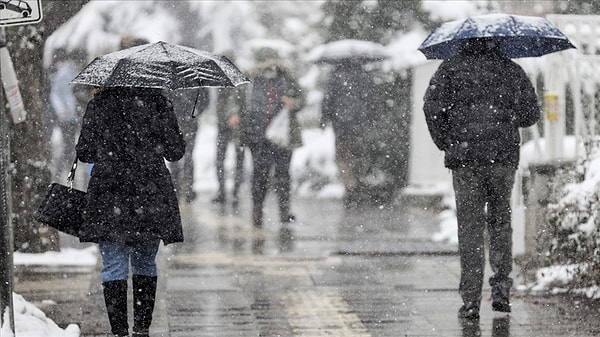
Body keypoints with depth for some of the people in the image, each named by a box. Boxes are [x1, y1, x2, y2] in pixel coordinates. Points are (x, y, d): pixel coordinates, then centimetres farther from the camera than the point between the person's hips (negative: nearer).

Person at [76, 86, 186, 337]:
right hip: (150, 195, 1)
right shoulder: (155, 100, -2)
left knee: (113, 267, 2)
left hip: (110, 197, -1)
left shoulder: (99, 103, -1)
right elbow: (175, 151, 0)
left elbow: (84, 153, 5)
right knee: (145, 264, 16)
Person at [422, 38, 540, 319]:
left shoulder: (451, 68, 3)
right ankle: (501, 289, 8)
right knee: (500, 222, 16)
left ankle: (471, 300, -2)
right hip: (504, 157, 2)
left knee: (469, 226, 2)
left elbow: (432, 106, -8)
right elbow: (531, 113, 12)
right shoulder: (512, 70, 9)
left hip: (465, 158, -1)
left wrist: (444, 143, 3)